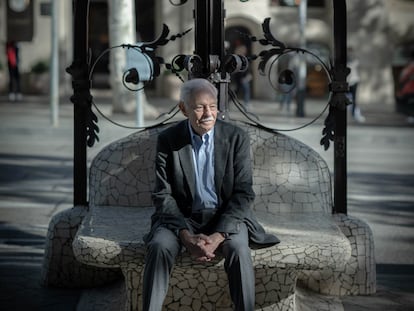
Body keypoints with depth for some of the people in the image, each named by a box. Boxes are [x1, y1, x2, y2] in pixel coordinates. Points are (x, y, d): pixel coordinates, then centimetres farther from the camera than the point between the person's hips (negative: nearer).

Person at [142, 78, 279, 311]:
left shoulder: (236, 138, -4)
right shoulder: (168, 140, -2)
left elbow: (244, 194, -7)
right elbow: (163, 195, -4)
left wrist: (218, 236, -21)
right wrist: (187, 237, -20)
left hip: (226, 217, -1)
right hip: (182, 217, 1)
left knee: (238, 248, -32)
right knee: (159, 246, -29)